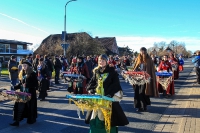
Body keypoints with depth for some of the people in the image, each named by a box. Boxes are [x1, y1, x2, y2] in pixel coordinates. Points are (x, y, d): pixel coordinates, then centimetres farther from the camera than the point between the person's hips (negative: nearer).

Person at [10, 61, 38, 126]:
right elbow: (20, 83, 14)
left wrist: (27, 85, -23)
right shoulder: (22, 74, 11)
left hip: (30, 93, -5)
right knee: (19, 106, 0)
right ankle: (17, 121, 3)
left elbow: (35, 84, -14)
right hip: (22, 93, 6)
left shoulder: (33, 74, -9)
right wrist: (14, 87, 0)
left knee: (30, 106, 5)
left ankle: (32, 119, 24)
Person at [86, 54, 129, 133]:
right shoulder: (96, 71, 10)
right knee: (96, 116, 9)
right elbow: (92, 82, 14)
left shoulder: (112, 71, -4)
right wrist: (91, 90, -5)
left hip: (109, 97, -4)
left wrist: (110, 93, -20)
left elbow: (116, 84, -9)